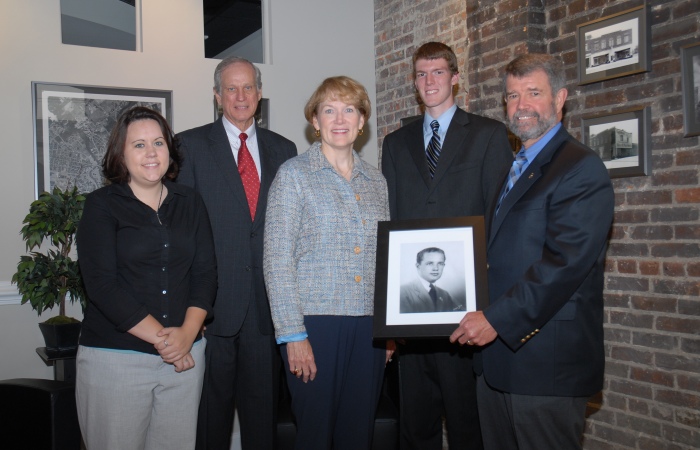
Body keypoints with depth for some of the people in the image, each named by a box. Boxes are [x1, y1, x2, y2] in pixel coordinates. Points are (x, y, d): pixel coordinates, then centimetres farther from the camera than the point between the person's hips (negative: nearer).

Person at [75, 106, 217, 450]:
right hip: (114, 356, -3)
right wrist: (161, 338, -13)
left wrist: (187, 334, -10)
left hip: (184, 355, 3)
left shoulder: (190, 203, 10)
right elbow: (101, 284, -10)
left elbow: (205, 273, 5)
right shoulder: (101, 206, -1)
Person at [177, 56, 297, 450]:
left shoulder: (283, 149, 12)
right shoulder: (191, 145, 3)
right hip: (213, 302, -2)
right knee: (211, 408, 7)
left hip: (267, 302, 3)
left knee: (264, 409, 12)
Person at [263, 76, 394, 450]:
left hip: (368, 326, 4)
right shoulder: (294, 174, -2)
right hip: (314, 323, -4)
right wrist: (293, 334, -12)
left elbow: (384, 258, 15)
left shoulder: (376, 181, 12)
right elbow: (277, 259, -7)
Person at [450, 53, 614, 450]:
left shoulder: (582, 168, -11)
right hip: (497, 355, 8)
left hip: (547, 359, -8)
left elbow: (565, 262, -21)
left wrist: (497, 319, -23)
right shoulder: (513, 168, 18)